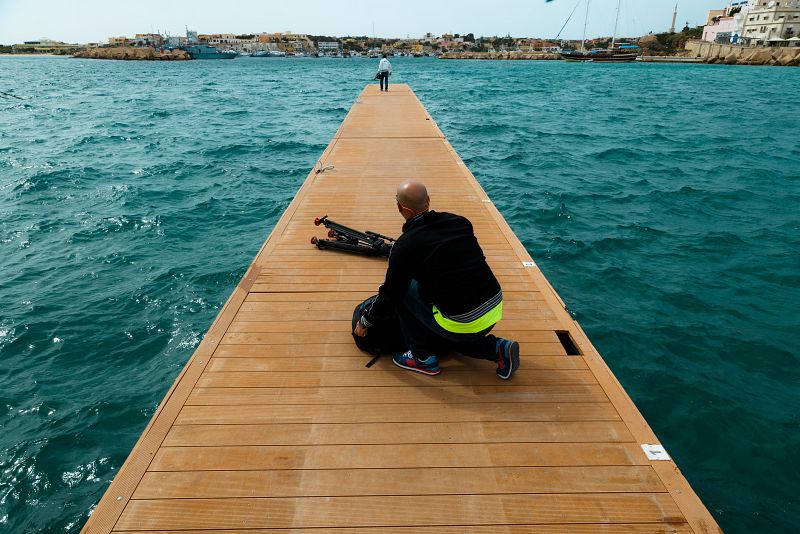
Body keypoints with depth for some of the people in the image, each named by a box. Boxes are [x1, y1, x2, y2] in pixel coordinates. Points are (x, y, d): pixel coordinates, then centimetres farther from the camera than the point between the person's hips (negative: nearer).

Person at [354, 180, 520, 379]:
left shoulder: (405, 245, -10)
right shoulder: (460, 222, 6)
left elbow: (391, 293, 0)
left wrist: (365, 321, 17)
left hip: (462, 323, -6)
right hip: (495, 308, 7)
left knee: (404, 288, 10)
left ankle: (423, 357, 16)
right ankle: (498, 348, 15)